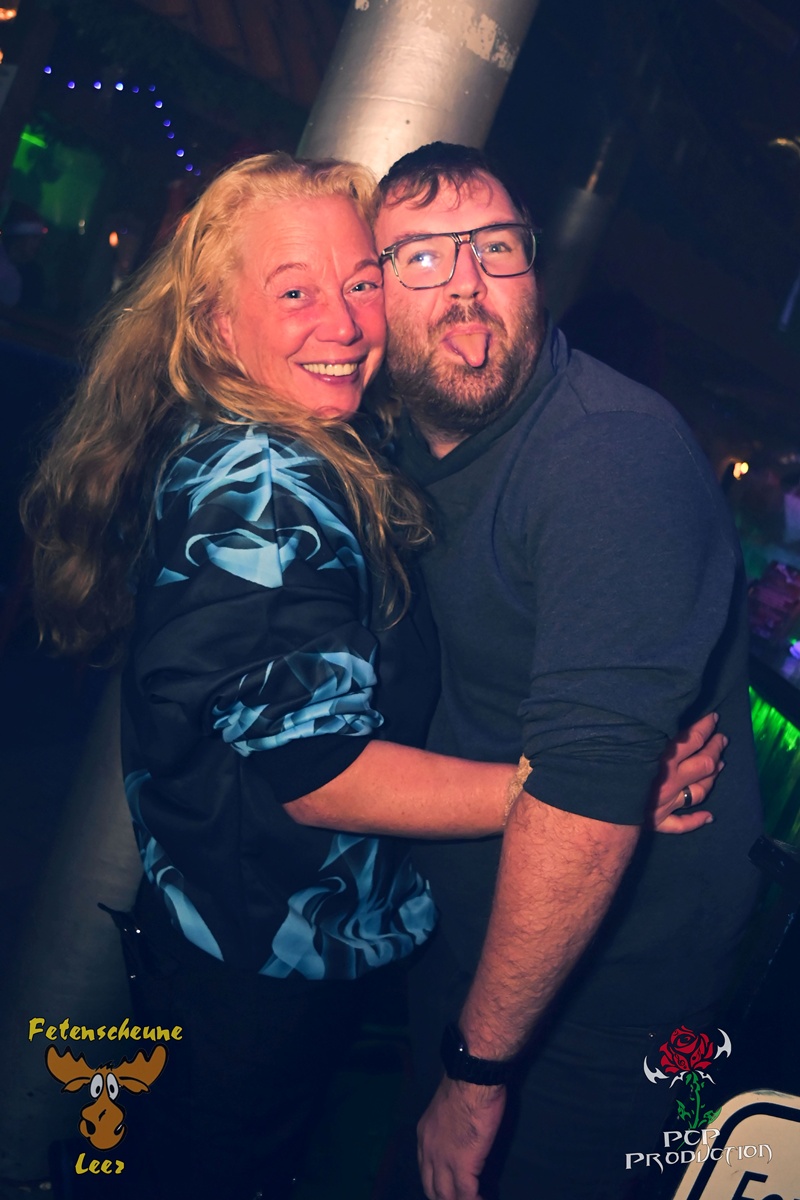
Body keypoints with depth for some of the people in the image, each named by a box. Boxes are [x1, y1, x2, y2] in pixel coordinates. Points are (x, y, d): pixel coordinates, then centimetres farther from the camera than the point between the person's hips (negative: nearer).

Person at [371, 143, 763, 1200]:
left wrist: (479, 1069, -26)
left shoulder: (617, 456, -28)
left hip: (597, 979, -7)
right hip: (469, 919, 8)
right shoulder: (423, 438, 1)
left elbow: (591, 787, -33)